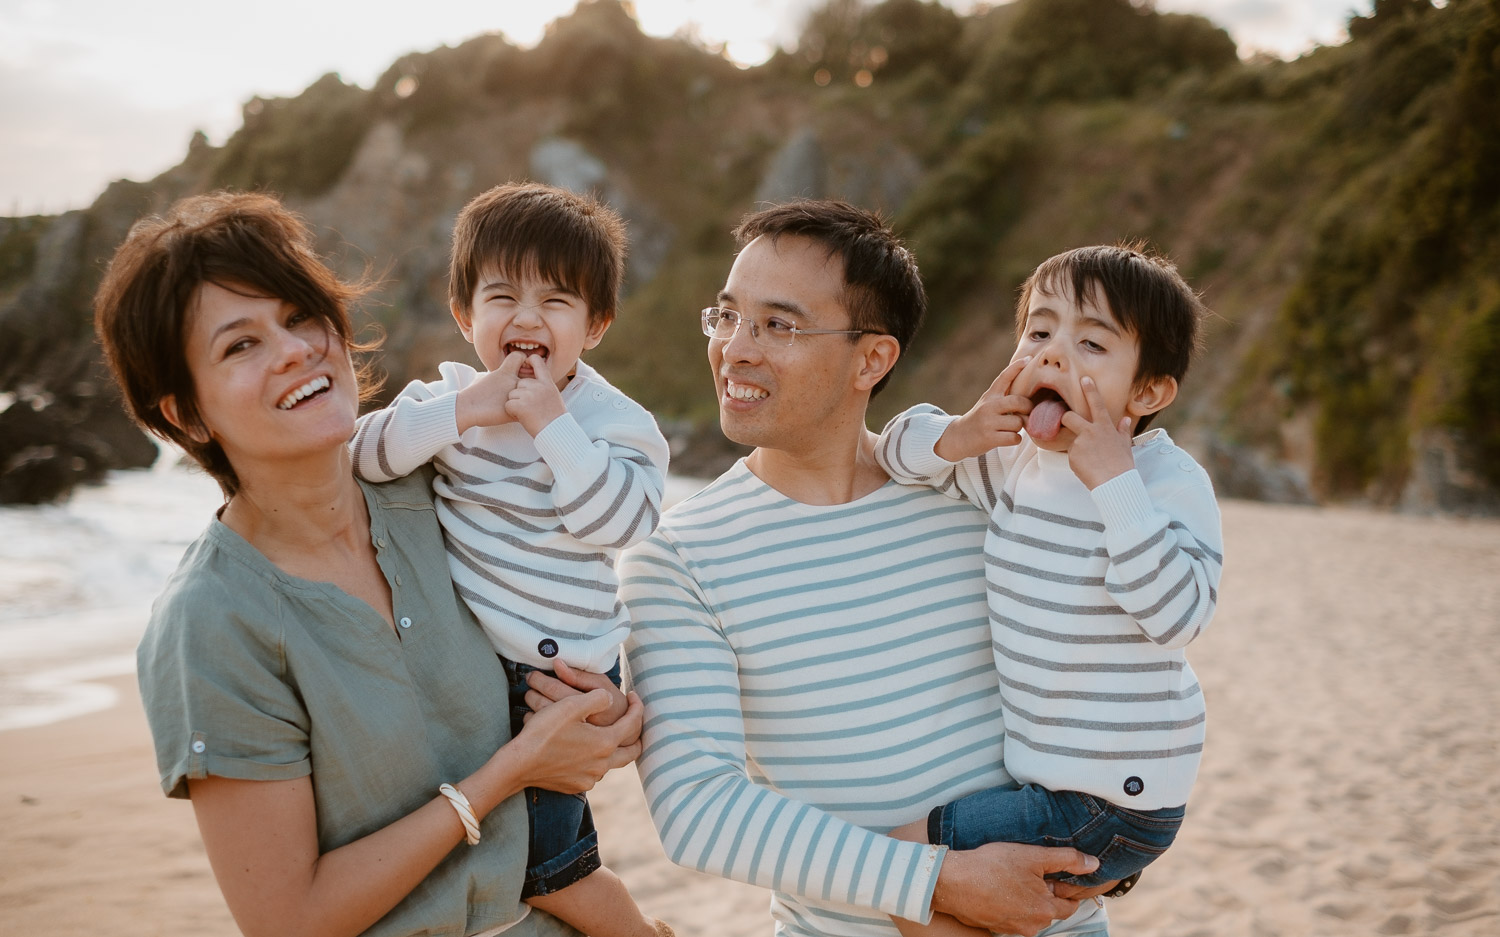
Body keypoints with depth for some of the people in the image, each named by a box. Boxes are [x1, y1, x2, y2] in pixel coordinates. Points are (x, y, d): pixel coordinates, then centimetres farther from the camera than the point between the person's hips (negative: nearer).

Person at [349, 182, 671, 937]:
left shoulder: (609, 419, -12)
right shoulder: (448, 395, -1)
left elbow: (620, 521, -27)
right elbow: (365, 456, -15)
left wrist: (551, 422, -29)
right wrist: (464, 410, -25)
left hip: (563, 668, -5)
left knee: (537, 859, 5)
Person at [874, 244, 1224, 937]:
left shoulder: (1168, 480, -18)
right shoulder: (1015, 459, 2)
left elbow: (1178, 614, -31)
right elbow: (898, 449, 11)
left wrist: (1114, 481, -32)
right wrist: (959, 438, -11)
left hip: (1112, 800, -8)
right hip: (1045, 771, 8)